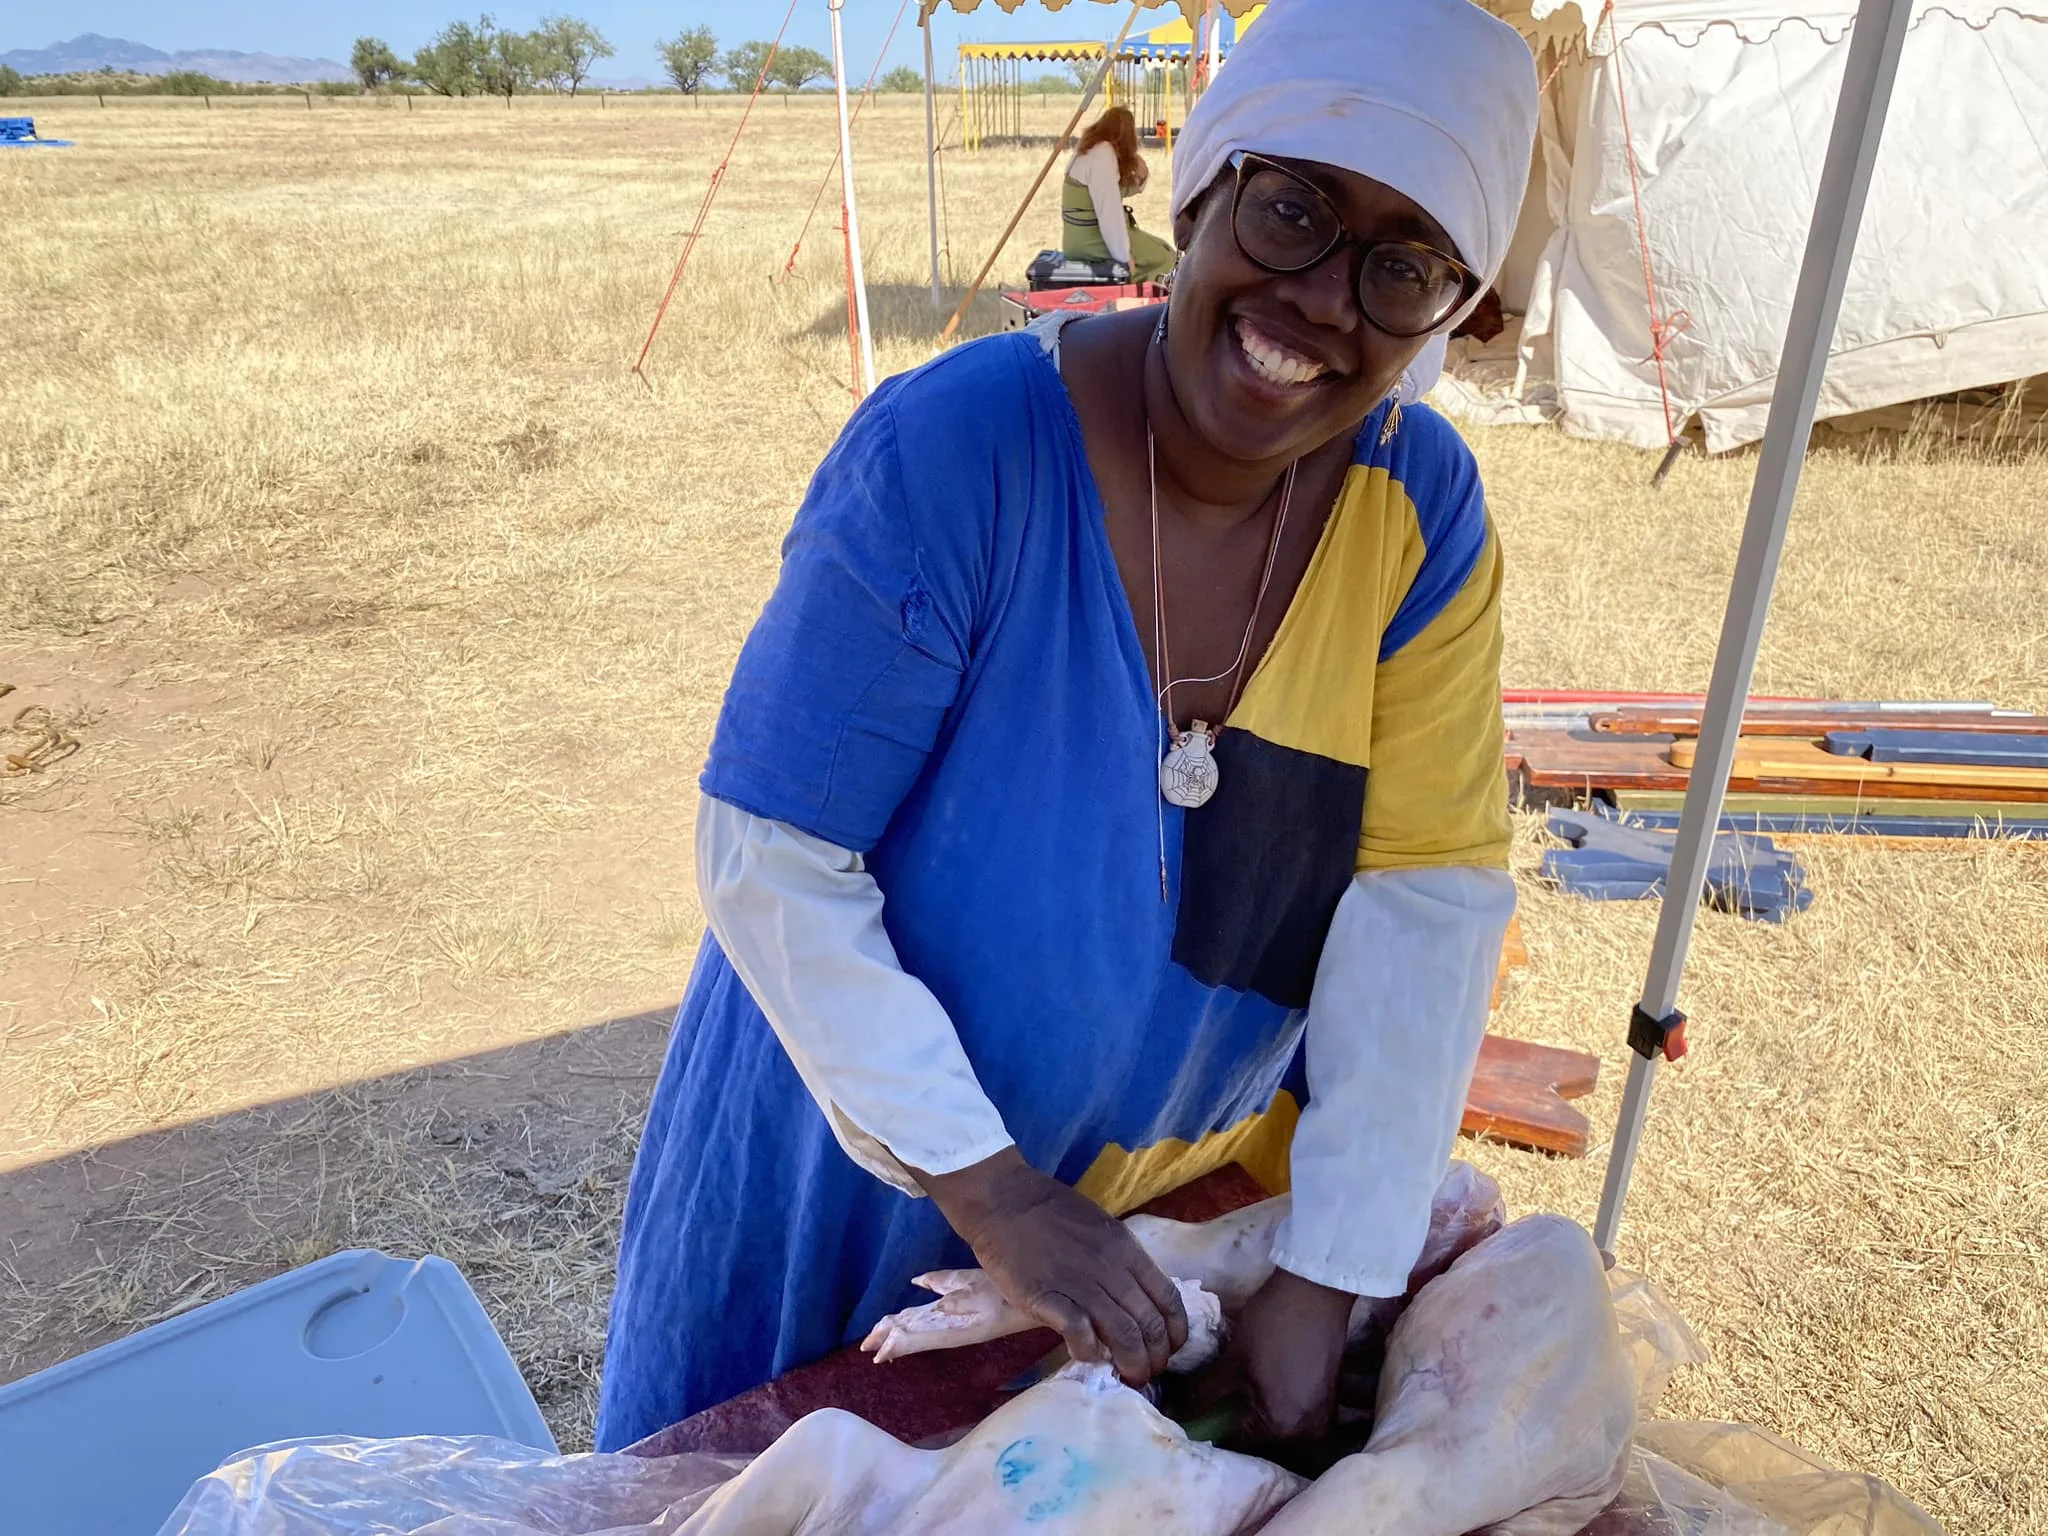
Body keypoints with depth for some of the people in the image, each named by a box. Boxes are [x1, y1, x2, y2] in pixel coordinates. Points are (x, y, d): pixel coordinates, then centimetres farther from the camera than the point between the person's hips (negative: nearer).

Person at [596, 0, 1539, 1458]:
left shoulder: (1424, 507, -14)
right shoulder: (953, 447, -27)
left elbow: (1430, 891, -13)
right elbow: (772, 860, -24)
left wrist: (1328, 1279, -14)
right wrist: (993, 1193, -23)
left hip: (1197, 1181, 4)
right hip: (876, 1161, -2)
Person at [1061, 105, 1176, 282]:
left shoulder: (1093, 149, 15)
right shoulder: (1103, 154, -17)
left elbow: (1118, 192, 22)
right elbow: (1109, 209, -24)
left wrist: (1140, 176, 2)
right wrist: (1123, 254, -21)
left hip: (1084, 233, 10)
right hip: (1089, 237, -10)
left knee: (1161, 248, 19)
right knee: (1163, 257, -5)